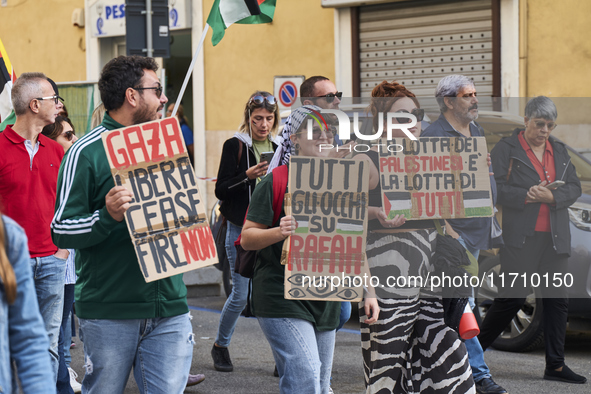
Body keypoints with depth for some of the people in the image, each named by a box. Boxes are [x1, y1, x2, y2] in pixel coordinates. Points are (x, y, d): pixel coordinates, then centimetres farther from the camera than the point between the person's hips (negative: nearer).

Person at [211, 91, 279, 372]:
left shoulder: (279, 148, 11)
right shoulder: (235, 146, -4)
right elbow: (221, 190, -8)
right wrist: (247, 176, -22)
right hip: (241, 230, -4)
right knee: (241, 294, -2)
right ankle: (220, 346, 21)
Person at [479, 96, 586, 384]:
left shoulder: (559, 151, 17)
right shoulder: (506, 149, 0)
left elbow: (574, 188, 12)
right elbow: (494, 188, -8)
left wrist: (552, 197, -7)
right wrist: (526, 196, -19)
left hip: (555, 238, 6)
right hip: (521, 237, -6)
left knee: (557, 300, 4)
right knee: (512, 298, -7)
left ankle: (555, 365, 10)